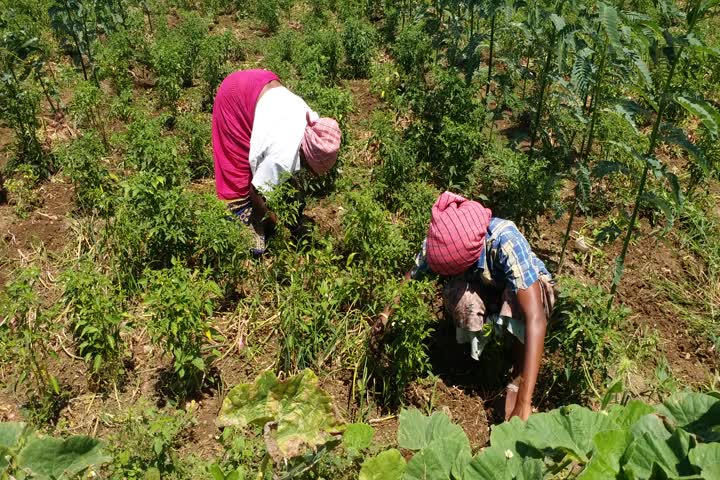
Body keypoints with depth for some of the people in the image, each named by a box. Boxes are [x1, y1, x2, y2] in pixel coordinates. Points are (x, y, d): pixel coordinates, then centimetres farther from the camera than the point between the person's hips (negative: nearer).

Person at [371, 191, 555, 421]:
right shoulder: (437, 243, -26)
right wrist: (386, 314, -21)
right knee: (460, 296, -31)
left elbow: (536, 318, -45)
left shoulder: (506, 241, -40)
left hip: (529, 287, -3)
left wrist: (524, 404, -50)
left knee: (516, 302, -37)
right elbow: (411, 277, -5)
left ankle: (516, 384, -13)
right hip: (485, 291, 3)